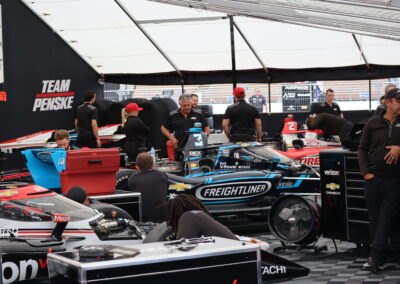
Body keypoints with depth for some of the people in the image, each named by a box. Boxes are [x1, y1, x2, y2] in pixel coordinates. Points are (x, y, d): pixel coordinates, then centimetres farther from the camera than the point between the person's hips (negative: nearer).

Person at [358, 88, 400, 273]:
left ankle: (374, 257, -6)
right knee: (374, 220, 5)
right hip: (373, 178, 1)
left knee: (385, 221, -4)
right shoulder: (373, 123, 6)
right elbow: (362, 149, 10)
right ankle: (379, 258, 14)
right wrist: (366, 172, -1)